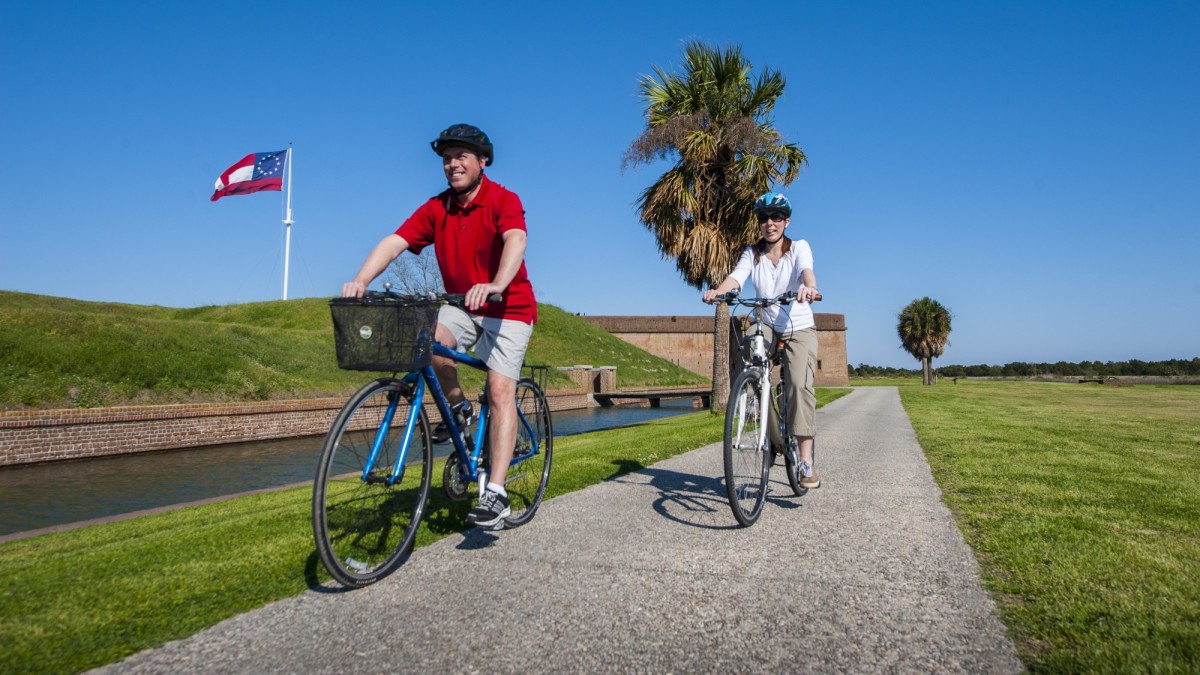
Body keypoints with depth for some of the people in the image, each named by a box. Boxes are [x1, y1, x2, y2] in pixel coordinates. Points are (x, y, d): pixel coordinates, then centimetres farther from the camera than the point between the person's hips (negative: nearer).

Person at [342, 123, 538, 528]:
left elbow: (515, 240, -33)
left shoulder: (503, 200, -13)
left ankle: (495, 494, -15)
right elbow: (395, 241, -12)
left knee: (500, 391, -16)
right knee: (426, 336, -27)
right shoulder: (436, 208, 0)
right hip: (461, 306, 4)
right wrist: (361, 280, -29)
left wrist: (495, 286, -52)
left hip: (509, 308, -4)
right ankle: (457, 406, 0)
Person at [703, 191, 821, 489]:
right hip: (767, 326, 2)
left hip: (800, 328, -2)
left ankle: (806, 460, -19)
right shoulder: (752, 254, 5)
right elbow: (736, 276, -14)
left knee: (800, 384, -22)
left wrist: (809, 287, -49)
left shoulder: (799, 247, -2)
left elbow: (806, 270, -24)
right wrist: (718, 291, -38)